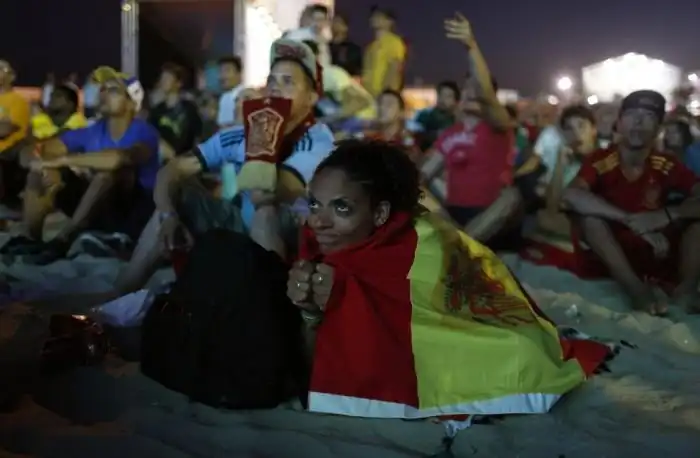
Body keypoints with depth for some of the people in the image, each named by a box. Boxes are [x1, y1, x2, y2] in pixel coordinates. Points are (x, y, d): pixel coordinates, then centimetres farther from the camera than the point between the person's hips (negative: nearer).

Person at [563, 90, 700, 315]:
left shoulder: (667, 165, -7)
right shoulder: (600, 161, -14)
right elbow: (571, 196, -32)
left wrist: (667, 215, -35)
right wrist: (631, 220, -37)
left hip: (658, 254, 2)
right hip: (610, 258, -2)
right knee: (589, 215, -28)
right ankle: (637, 288, -30)